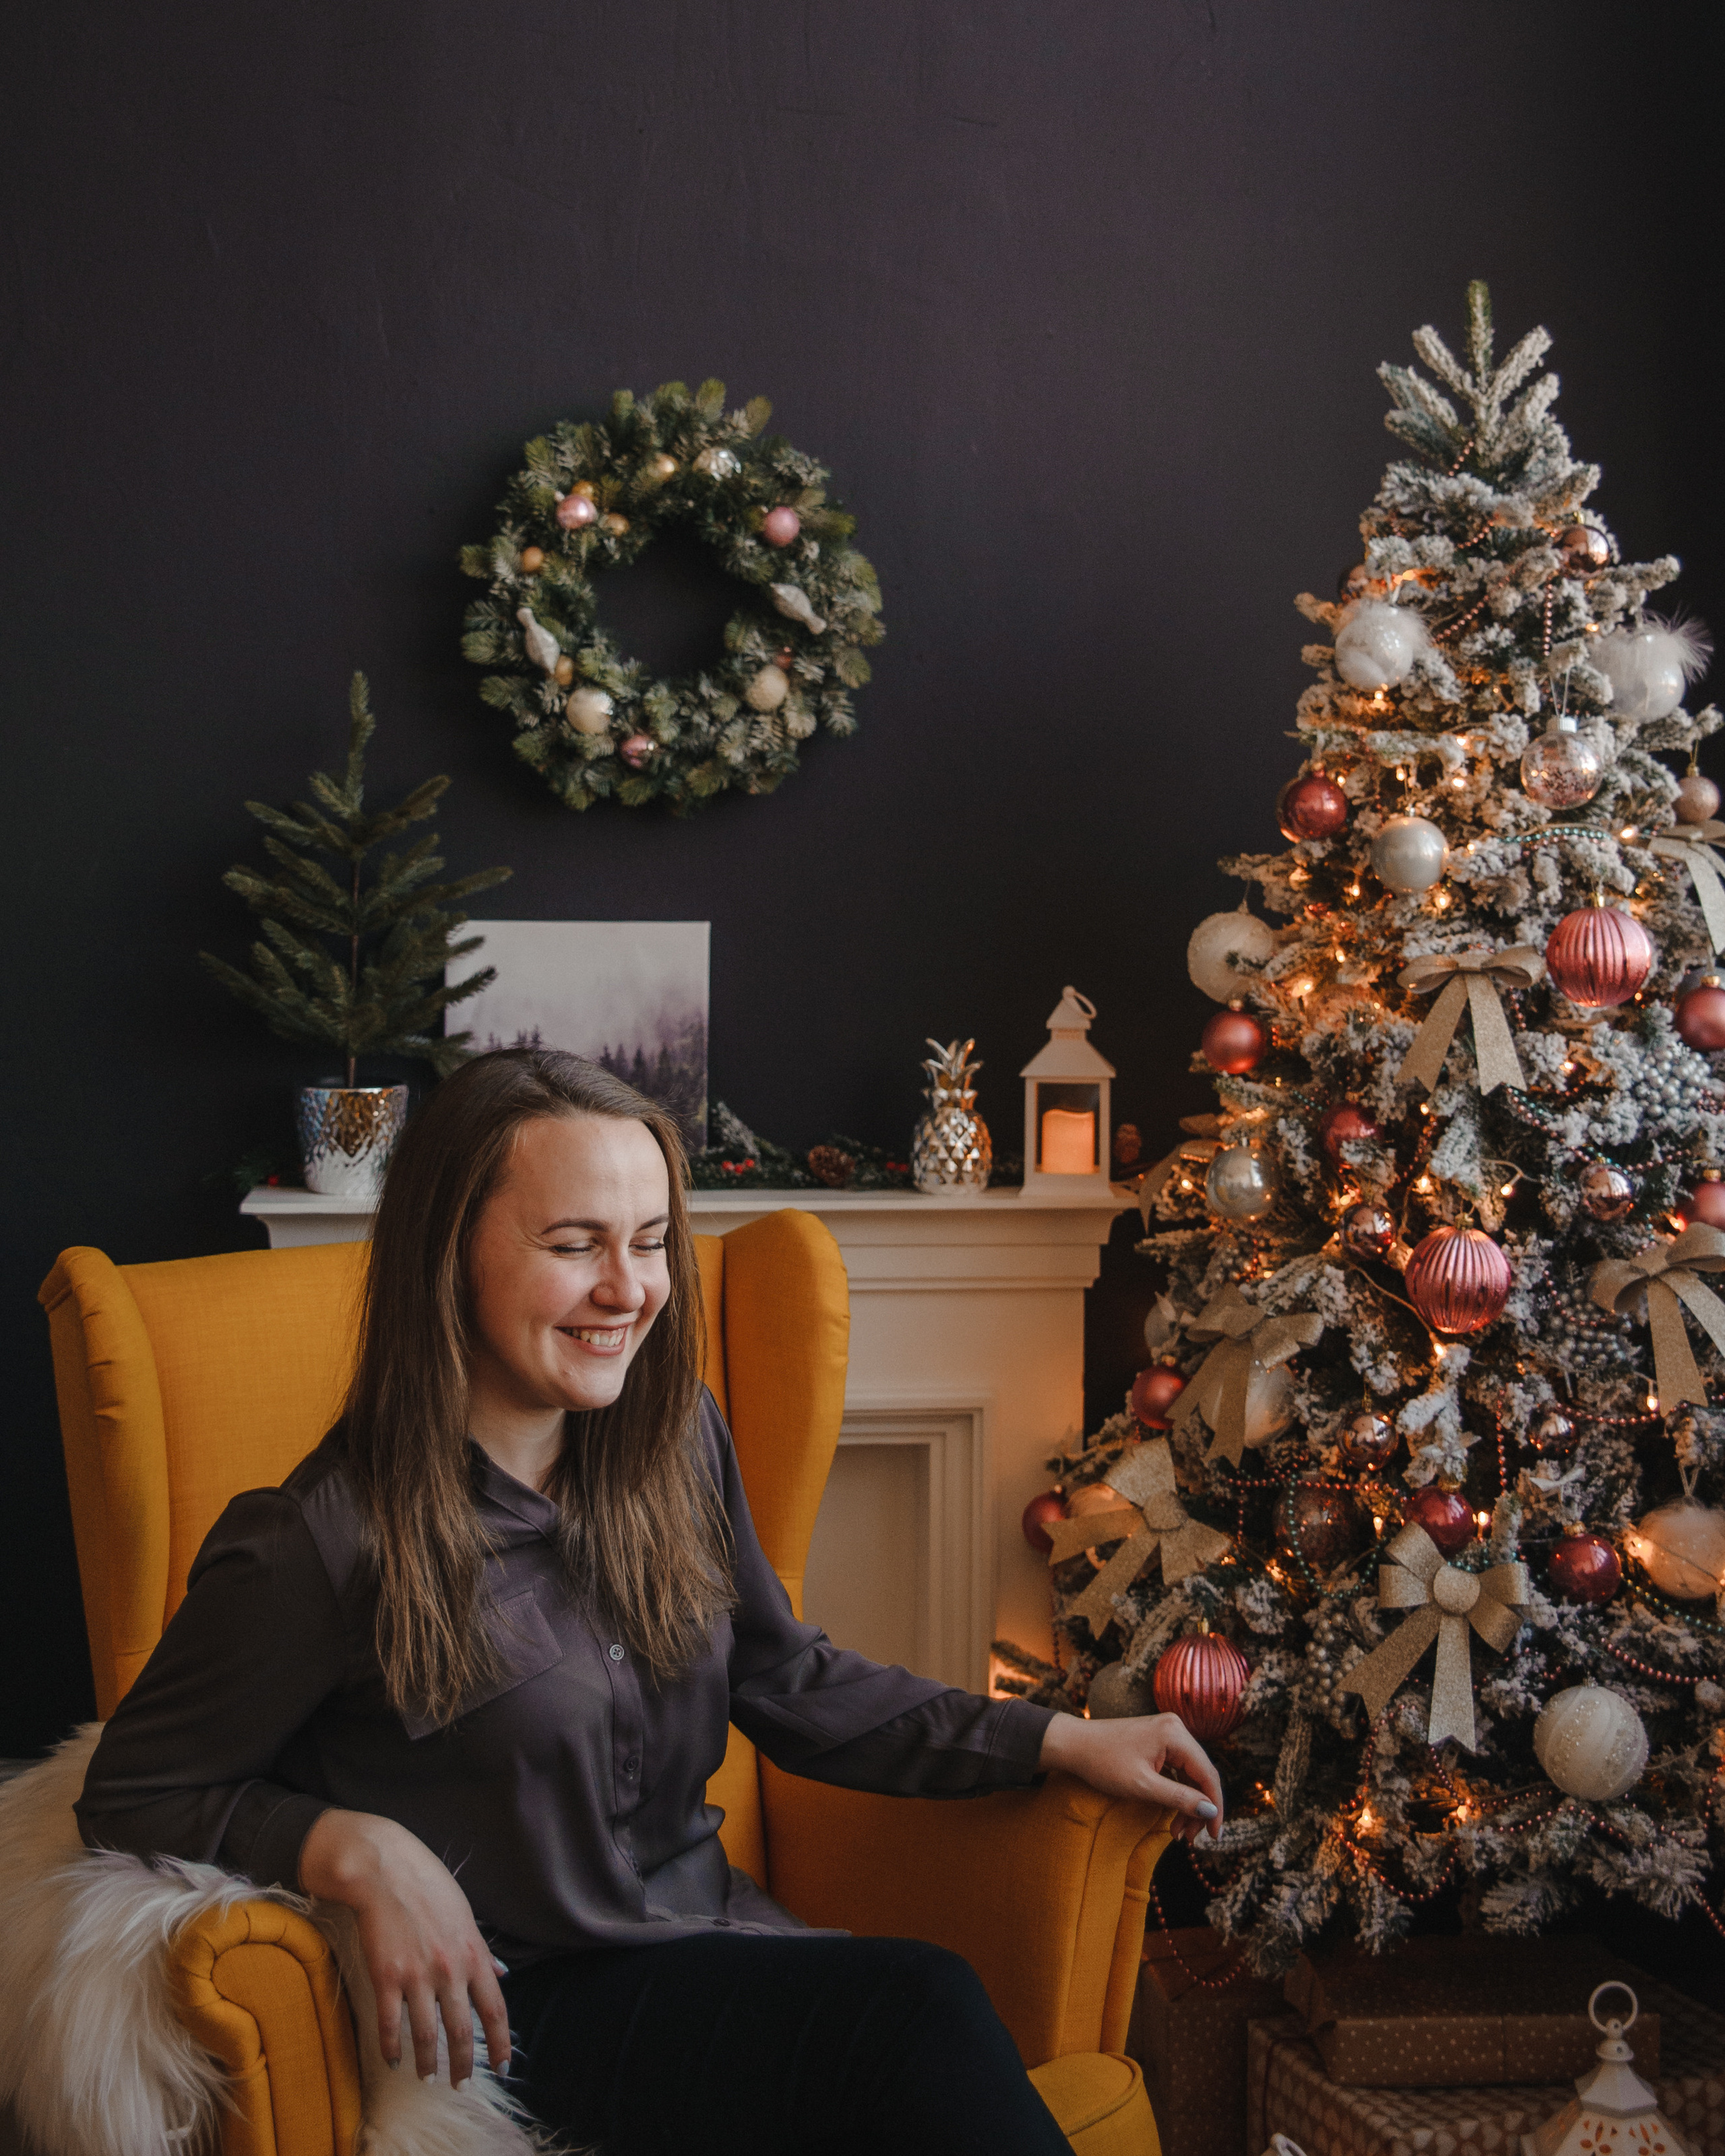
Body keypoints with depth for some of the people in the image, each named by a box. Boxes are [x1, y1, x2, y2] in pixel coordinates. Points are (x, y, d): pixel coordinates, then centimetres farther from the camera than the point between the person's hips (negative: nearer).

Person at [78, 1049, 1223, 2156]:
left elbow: (791, 1685, 15)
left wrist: (1061, 1741, 8)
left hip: (702, 1934, 6)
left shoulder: (676, 1439, 3)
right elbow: (134, 1797, -5)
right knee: (922, 2010, -27)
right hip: (518, 2006, -6)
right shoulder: (326, 1546, -16)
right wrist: (357, 1851, -22)